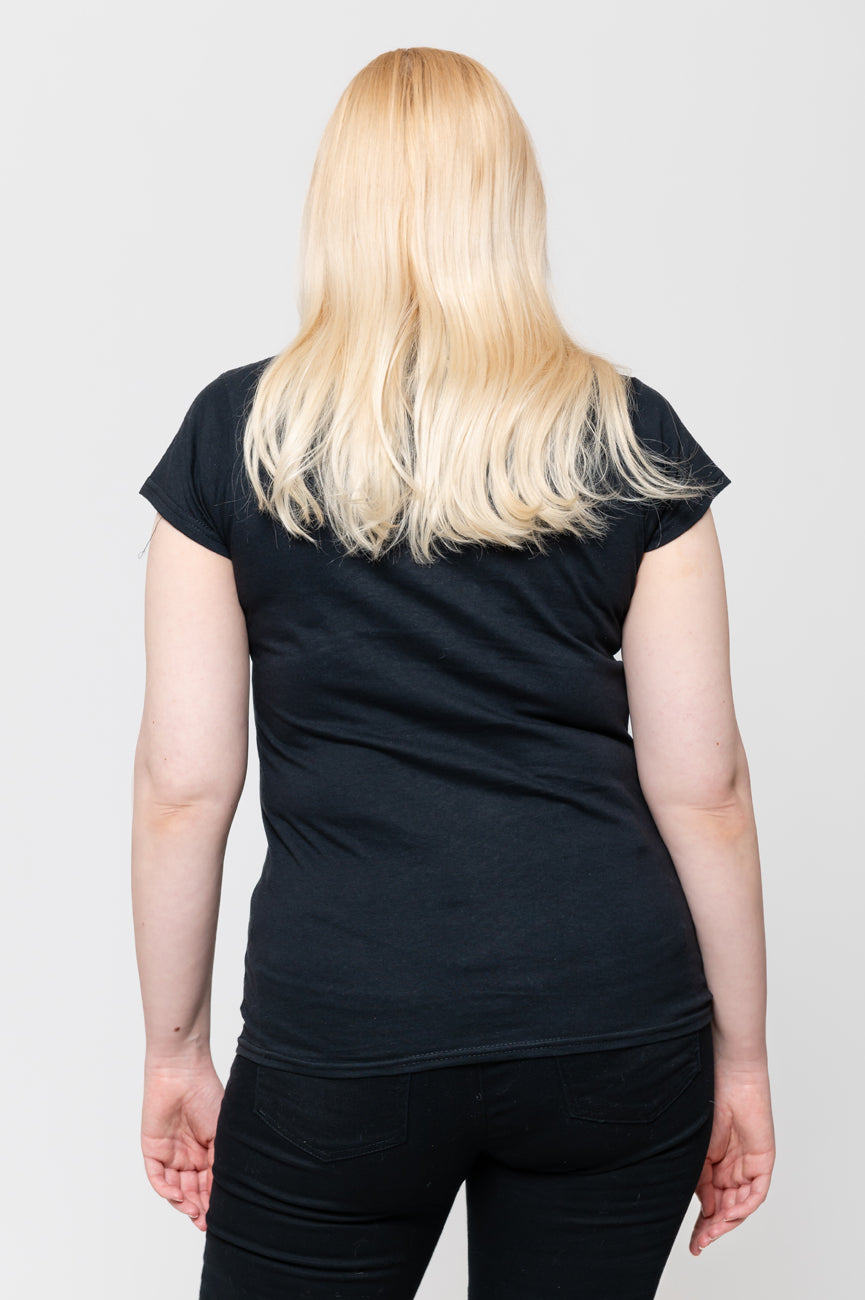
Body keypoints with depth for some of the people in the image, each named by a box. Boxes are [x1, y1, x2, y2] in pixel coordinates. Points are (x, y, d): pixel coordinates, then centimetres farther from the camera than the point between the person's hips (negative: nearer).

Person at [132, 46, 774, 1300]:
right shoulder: (630, 435, 0)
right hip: (615, 1028, 2)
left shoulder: (234, 435, -1)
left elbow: (182, 781, -2)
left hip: (341, 1030, -1)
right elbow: (700, 783, 0)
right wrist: (741, 1056, 10)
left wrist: (175, 1045, 10)